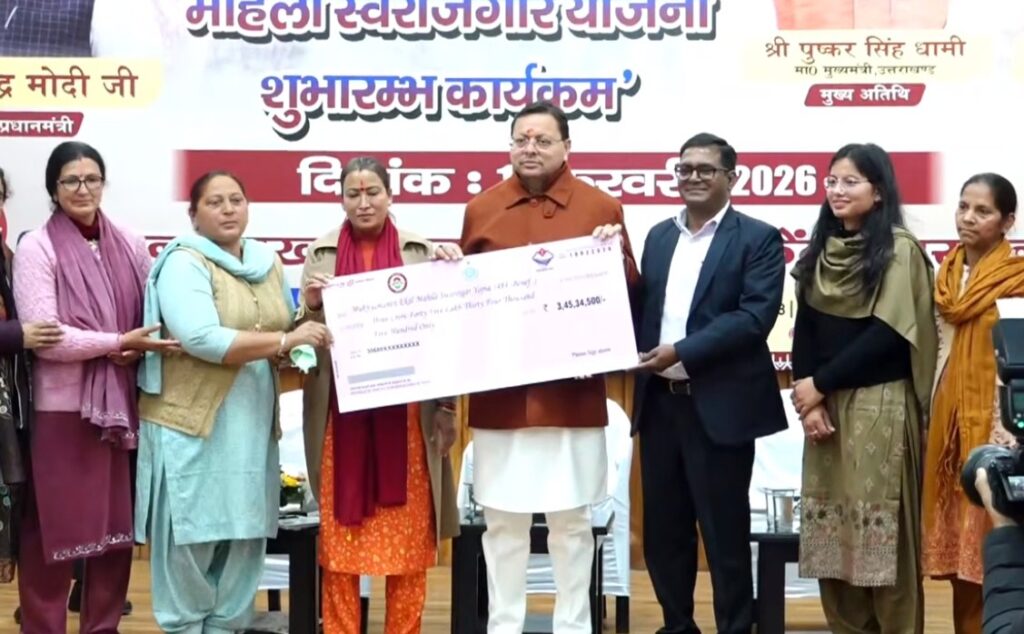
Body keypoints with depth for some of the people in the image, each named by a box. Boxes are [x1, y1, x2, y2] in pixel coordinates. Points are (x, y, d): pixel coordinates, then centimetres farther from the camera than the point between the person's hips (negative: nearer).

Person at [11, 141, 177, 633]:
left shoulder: (129, 247, 8)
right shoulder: (35, 248, -5)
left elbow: (153, 318, 14)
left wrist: (139, 349, -7)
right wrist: (118, 342, -17)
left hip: (122, 404, 4)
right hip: (62, 408, -4)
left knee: (117, 524, 10)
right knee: (54, 527, 1)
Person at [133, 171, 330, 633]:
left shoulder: (269, 263, 13)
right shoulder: (183, 264, -10)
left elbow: (286, 329, 21)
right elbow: (203, 339, -23)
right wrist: (283, 341, -23)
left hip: (253, 425, 6)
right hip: (193, 423, -6)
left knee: (245, 535, 10)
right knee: (192, 537, 0)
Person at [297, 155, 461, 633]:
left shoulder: (422, 251, 5)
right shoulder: (321, 253, 7)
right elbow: (305, 331, 5)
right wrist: (312, 306, -10)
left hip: (406, 412, 0)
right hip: (343, 412, 1)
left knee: (408, 532, 4)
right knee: (339, 532, 4)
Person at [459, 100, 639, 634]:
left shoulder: (601, 207, 3)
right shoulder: (481, 209, 8)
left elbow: (630, 292, 5)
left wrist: (614, 257, -13)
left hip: (573, 391, -1)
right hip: (498, 392, 1)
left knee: (571, 519, 7)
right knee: (501, 519, 8)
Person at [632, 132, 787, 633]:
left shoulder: (758, 238, -3)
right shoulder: (659, 236, 15)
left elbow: (755, 316, -15)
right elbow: (642, 307, 14)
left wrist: (681, 351, -21)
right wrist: (636, 355, -6)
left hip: (720, 406, -5)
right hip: (659, 402, 6)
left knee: (724, 531, 3)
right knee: (662, 529, 12)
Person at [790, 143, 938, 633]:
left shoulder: (898, 249, -5)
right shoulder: (822, 249, 11)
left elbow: (888, 332, -12)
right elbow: (804, 329, 9)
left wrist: (819, 383, -10)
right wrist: (809, 399, -5)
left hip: (880, 404, -5)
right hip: (825, 404, 5)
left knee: (881, 526, -3)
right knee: (830, 528, 5)